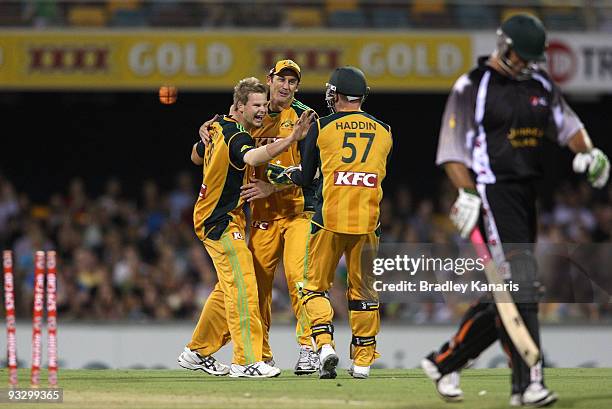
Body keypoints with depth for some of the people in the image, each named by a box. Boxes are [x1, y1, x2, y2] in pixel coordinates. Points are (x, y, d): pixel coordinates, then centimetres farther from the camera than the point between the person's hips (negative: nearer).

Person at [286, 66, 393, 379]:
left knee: (315, 286, 8)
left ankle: (324, 344, -13)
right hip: (367, 221, 2)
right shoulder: (384, 131, 8)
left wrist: (291, 173, 31)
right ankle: (363, 360, 13)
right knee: (362, 289, 13)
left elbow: (305, 178, 9)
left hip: (329, 219, -2)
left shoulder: (321, 128, 0)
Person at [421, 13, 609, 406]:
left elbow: (568, 125, 19)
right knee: (519, 285, -16)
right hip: (494, 192, -8)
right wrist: (467, 194, -19)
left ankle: (444, 361, 23)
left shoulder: (540, 84, 14)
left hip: (529, 195, 8)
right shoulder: (471, 88, -6)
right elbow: (453, 150, -8)